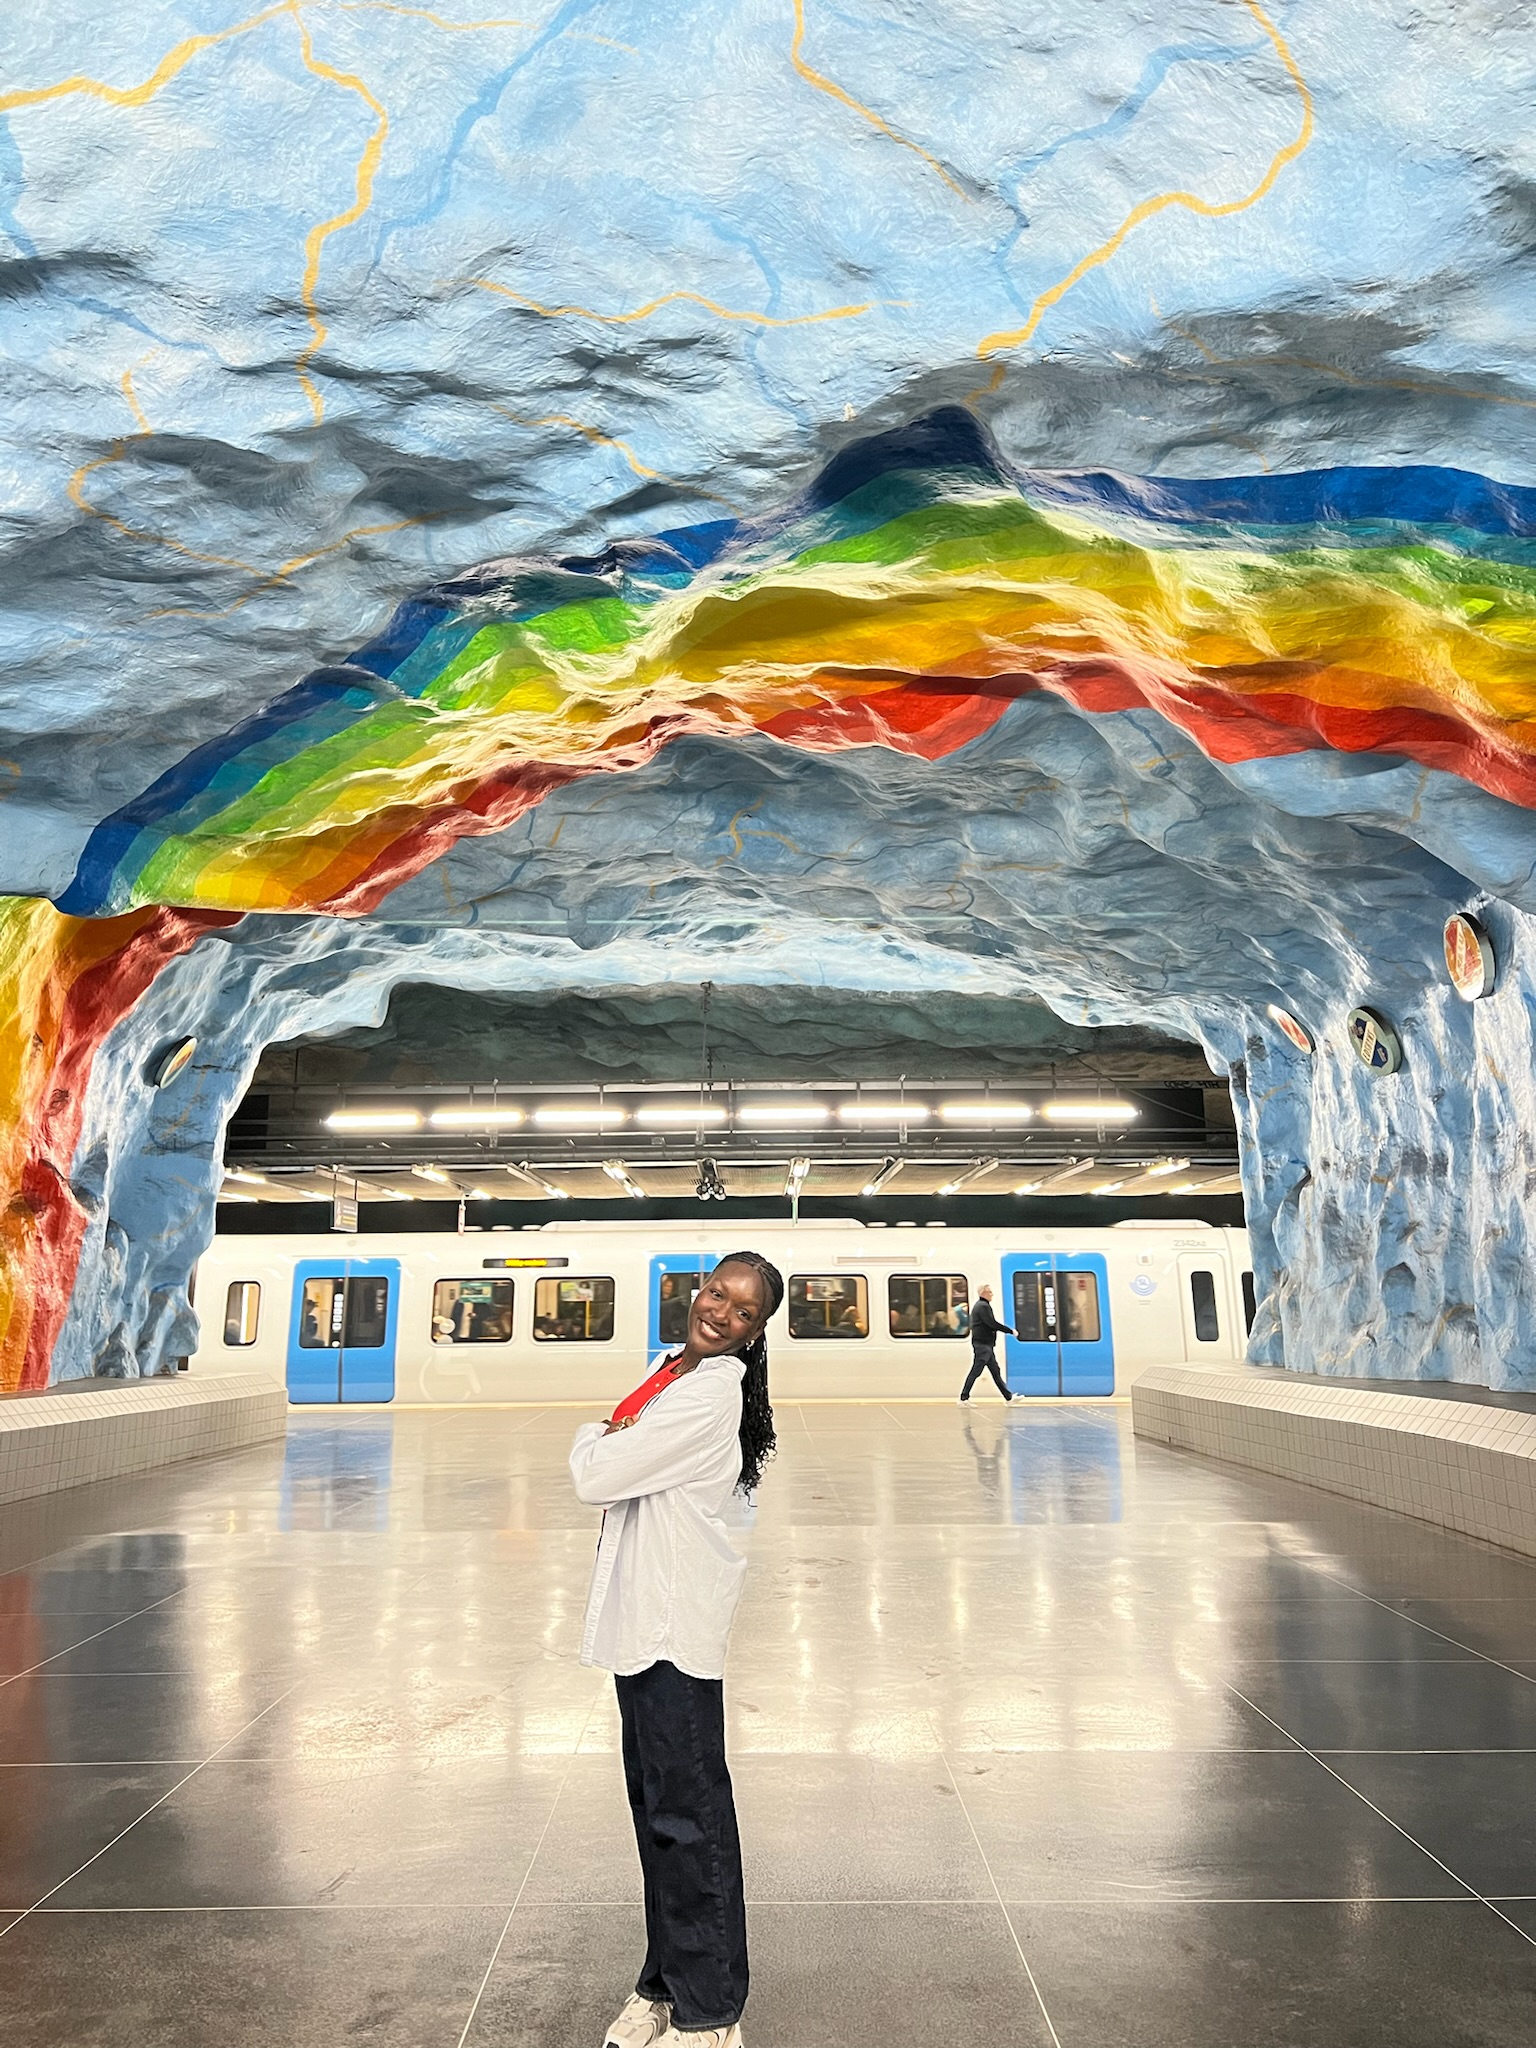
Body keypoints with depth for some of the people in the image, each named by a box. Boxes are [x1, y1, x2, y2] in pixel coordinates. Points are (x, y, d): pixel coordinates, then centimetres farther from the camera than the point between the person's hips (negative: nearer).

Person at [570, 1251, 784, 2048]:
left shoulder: (710, 1394, -20)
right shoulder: (671, 1368, 9)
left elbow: (595, 1475, -20)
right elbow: (609, 1479, 15)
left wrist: (592, 1437, 0)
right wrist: (610, 1442, -5)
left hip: (674, 1622, -9)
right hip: (641, 1613, 9)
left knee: (686, 1813, 2)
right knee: (654, 1803, 19)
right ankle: (666, 1983, 34)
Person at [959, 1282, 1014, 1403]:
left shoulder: (981, 1305, 18)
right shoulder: (983, 1306, -14)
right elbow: (992, 1324, -21)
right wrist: (1010, 1330, -15)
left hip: (986, 1345, 11)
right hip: (982, 1345, -11)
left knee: (996, 1372, 12)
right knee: (976, 1371, -7)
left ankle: (1008, 1398, 15)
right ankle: (963, 1399, -3)